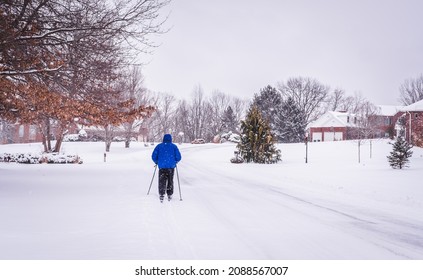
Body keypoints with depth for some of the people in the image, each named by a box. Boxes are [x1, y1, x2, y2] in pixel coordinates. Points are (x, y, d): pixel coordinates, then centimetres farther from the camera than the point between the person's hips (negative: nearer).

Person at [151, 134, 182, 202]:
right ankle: (169, 195, 18)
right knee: (170, 181, 14)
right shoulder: (174, 146, 3)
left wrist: (156, 162, 18)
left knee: (162, 181, 5)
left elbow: (153, 156, 1)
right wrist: (175, 162, 17)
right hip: (171, 166, 1)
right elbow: (178, 157, -1)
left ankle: (161, 195, -8)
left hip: (162, 166, 0)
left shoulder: (159, 146, 4)